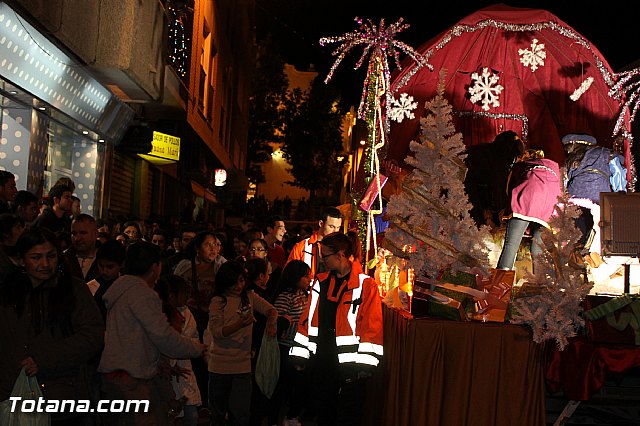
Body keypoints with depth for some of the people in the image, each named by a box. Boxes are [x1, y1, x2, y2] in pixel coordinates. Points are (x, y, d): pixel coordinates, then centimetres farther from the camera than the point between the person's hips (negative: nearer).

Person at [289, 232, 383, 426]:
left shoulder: (365, 285, -10)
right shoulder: (320, 281, 8)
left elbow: (371, 328, -13)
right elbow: (307, 320, 11)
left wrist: (363, 367, -16)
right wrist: (300, 356, 9)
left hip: (349, 365, -5)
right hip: (322, 362, 6)